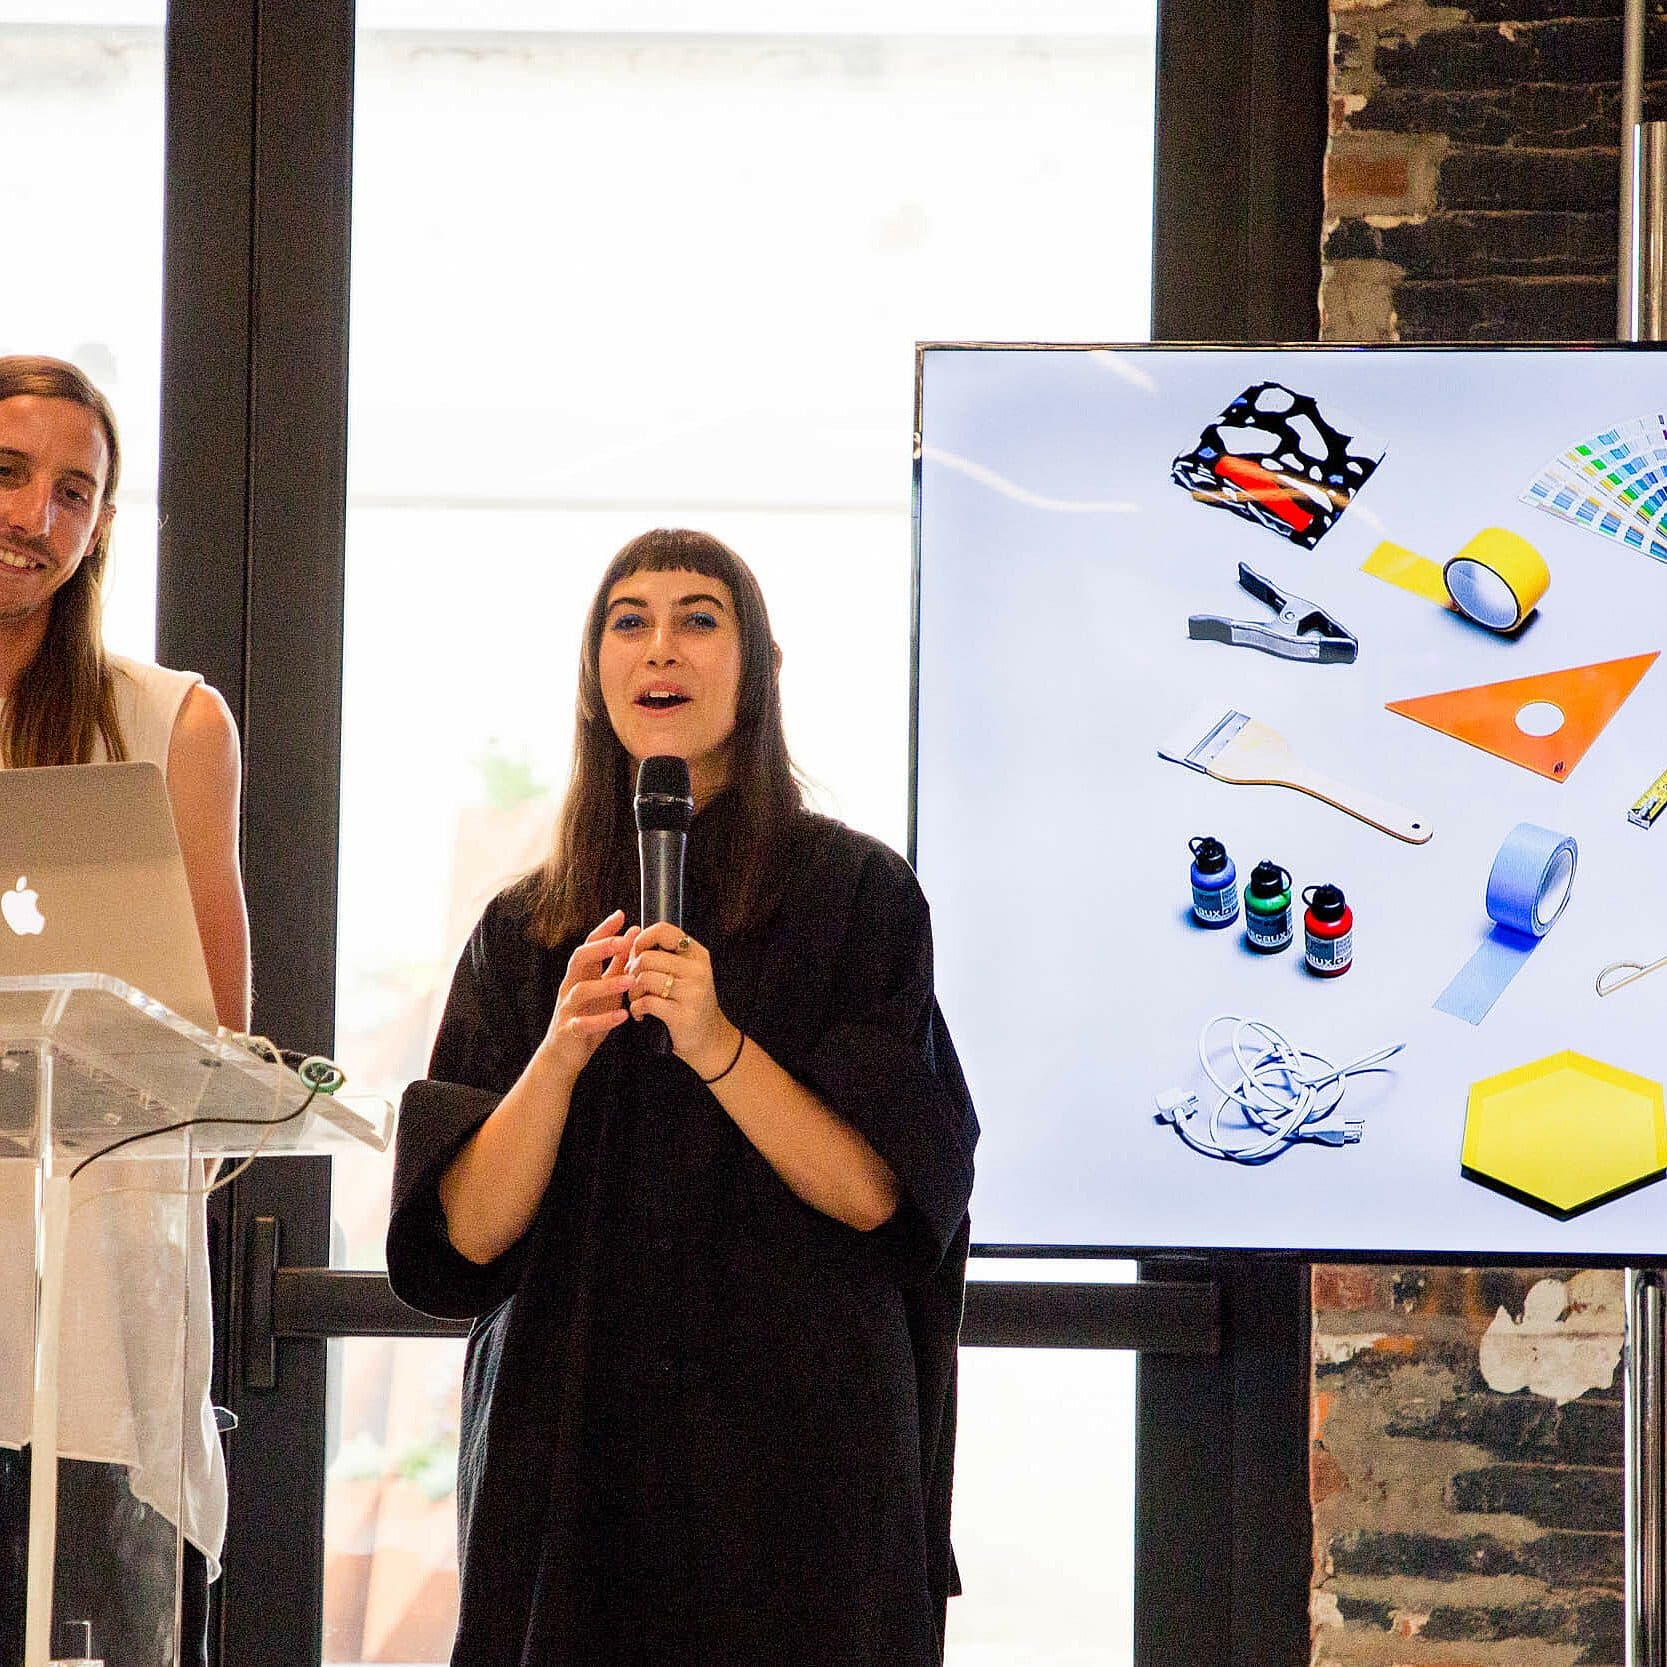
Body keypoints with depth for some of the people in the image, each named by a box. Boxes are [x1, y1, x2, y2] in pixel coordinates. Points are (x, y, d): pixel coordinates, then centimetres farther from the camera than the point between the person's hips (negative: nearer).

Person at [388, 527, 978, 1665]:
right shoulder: (523, 929, 8)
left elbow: (875, 1190, -8)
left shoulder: (855, 891, 0)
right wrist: (559, 1056, -16)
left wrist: (715, 1045, -20)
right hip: (570, 1439, 2)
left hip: (794, 1447, -2)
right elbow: (470, 1228, -1)